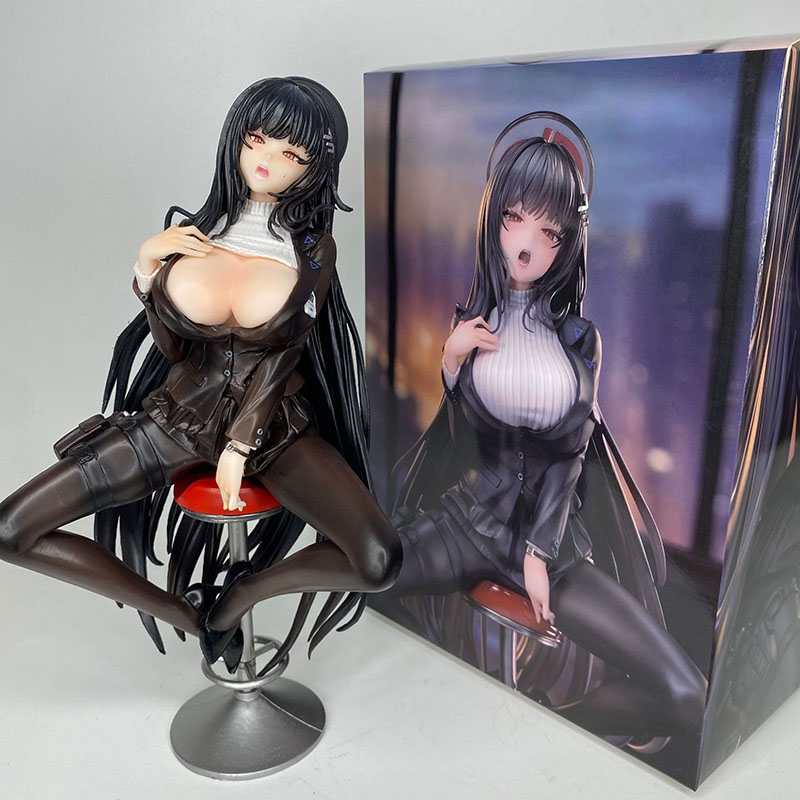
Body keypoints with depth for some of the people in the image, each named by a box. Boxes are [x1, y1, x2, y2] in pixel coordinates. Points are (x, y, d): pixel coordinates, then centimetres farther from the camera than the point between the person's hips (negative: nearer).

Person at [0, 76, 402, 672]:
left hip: (272, 423, -2)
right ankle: (182, 612, 10)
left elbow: (281, 358, -8)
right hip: (182, 416, 2)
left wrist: (239, 449, -13)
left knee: (379, 562, -24)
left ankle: (238, 594, 6)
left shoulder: (313, 250, -6)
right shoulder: (190, 232, -1)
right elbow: (171, 348, 1)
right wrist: (147, 264, -11)